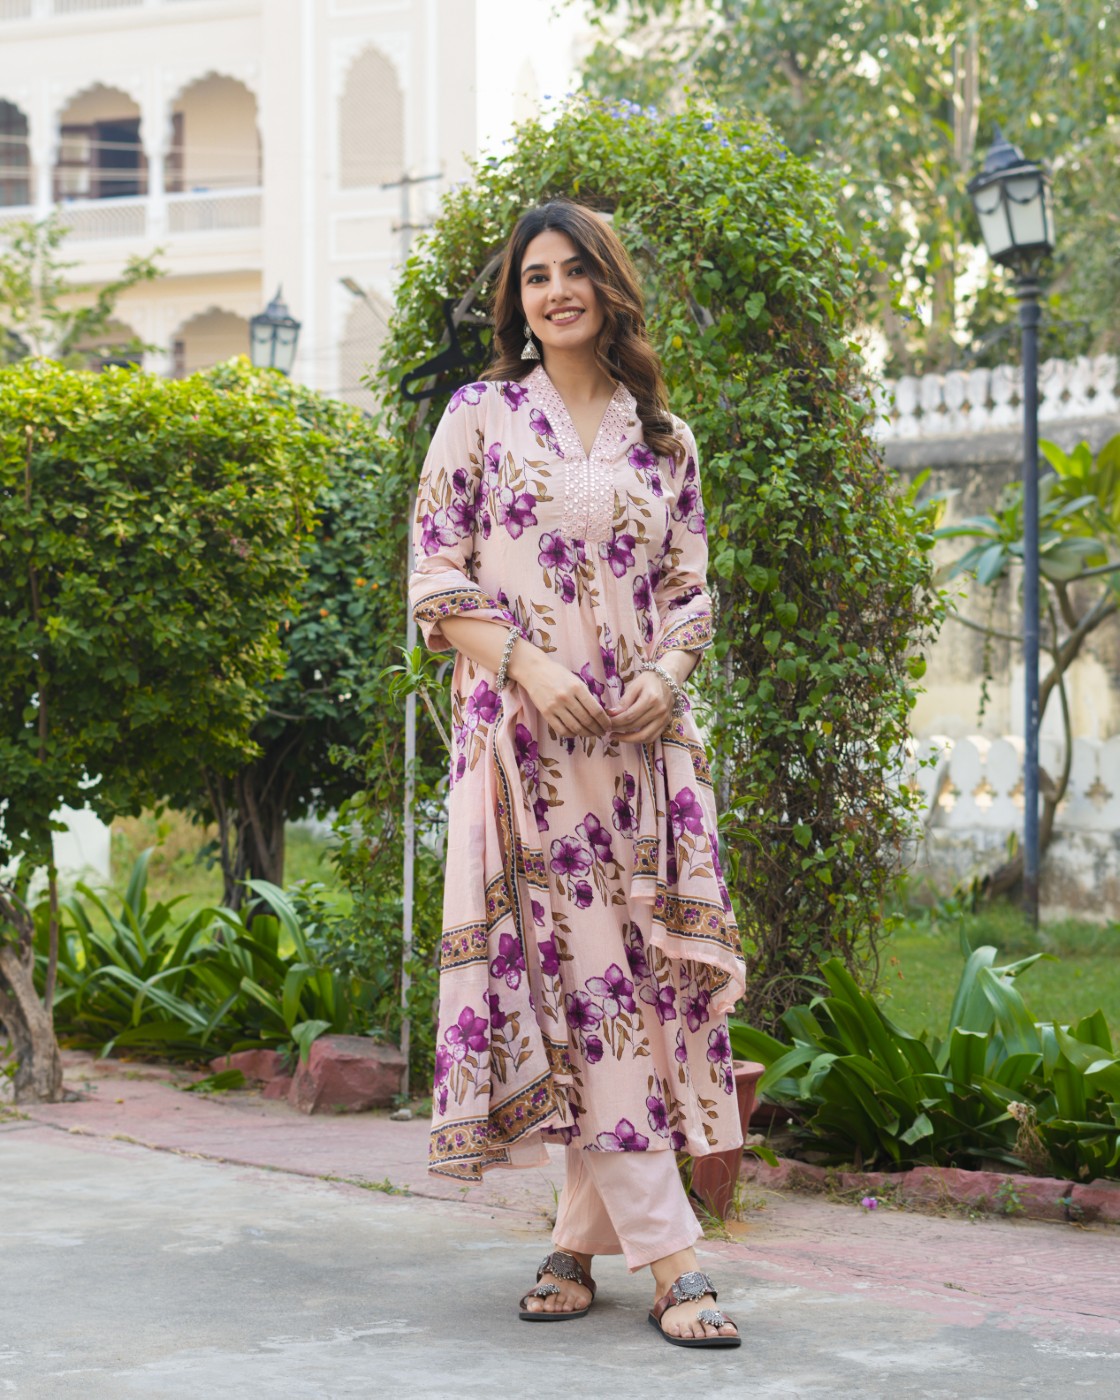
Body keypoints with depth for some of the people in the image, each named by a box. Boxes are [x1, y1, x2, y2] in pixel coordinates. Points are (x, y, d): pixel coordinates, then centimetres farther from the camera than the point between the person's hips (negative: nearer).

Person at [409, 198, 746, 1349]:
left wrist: (666, 672, -6)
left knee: (639, 974, -2)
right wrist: (526, 665, -13)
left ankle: (581, 1239, 10)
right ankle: (669, 1259, -12)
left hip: (643, 737, 3)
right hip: (525, 735, -3)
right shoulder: (481, 416, 6)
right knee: (580, 974, -11)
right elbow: (437, 578, 1)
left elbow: (691, 592, 14)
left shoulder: (663, 440, 13)